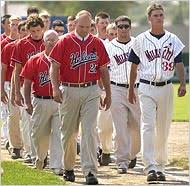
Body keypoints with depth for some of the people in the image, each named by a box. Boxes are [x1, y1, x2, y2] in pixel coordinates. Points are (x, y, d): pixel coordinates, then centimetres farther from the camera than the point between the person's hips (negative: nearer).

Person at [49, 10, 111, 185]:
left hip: (91, 91, 0)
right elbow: (54, 67, -2)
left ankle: (90, 171, -13)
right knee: (69, 132, 8)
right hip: (69, 90, 0)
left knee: (89, 131, -10)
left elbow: (103, 70, 13)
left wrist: (108, 94, 13)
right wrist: (55, 88, -16)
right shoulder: (65, 42, 0)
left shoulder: (97, 43, 6)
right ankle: (68, 168, 24)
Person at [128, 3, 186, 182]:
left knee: (163, 130, 7)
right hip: (147, 88, -2)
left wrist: (182, 84, -10)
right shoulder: (141, 40, 2)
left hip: (166, 88, 2)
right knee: (148, 127, -12)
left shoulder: (173, 40, 7)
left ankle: (160, 166, 18)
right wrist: (131, 90, 8)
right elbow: (134, 66, 8)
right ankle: (150, 168, -18)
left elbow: (179, 63, 5)